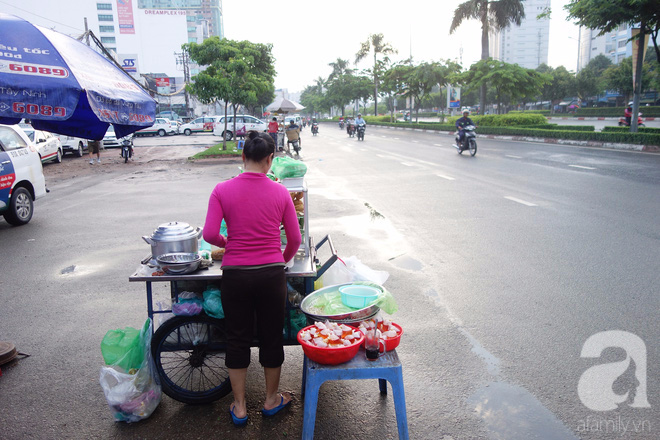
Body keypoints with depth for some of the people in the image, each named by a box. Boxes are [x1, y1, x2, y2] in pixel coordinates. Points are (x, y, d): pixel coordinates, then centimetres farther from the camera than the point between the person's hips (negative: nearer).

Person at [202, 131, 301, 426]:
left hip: (235, 274, 0)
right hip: (272, 274, 0)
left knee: (237, 339, 15)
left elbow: (210, 235, -11)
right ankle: (271, 400, 35)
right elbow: (295, 239, 0)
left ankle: (239, 408, 29)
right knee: (272, 336, 17)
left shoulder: (223, 190, -6)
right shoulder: (280, 192, -4)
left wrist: (227, 244, 10)